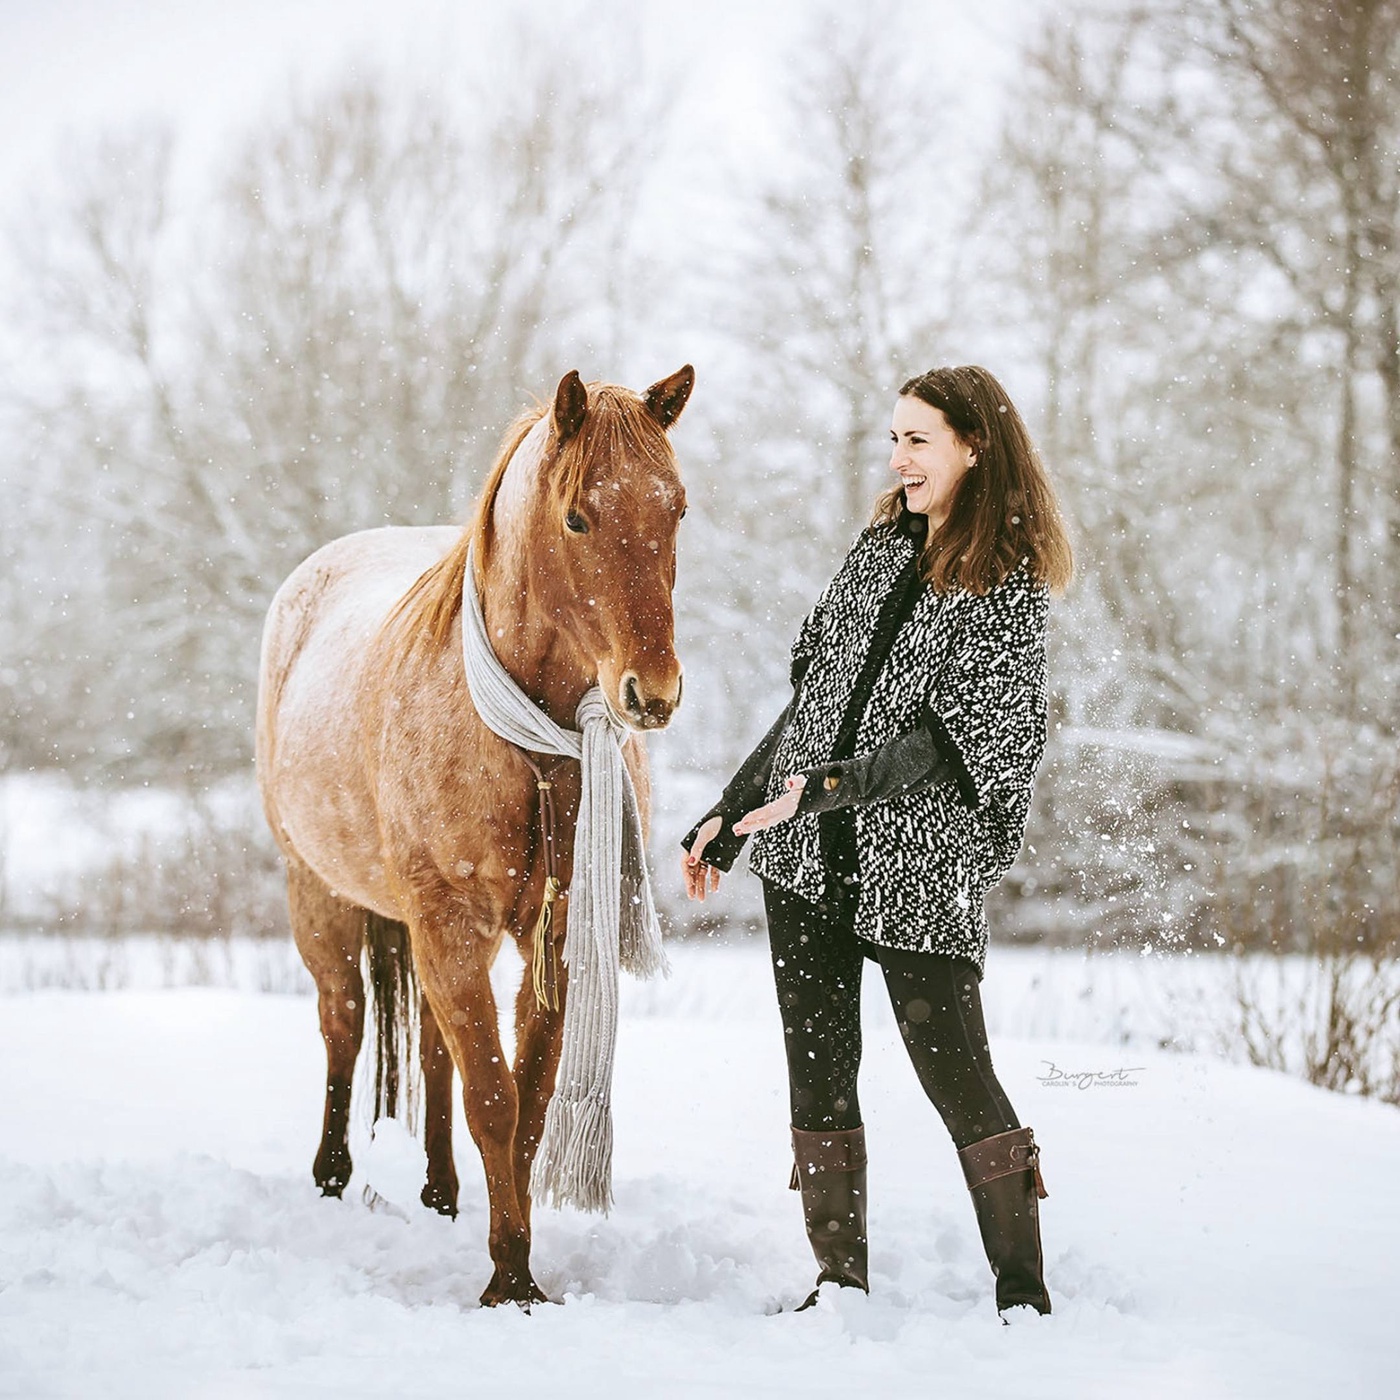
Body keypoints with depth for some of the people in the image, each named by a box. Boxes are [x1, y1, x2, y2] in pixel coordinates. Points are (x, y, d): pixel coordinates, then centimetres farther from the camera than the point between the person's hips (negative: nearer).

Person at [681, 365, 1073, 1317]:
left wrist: (825, 789, -25)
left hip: (917, 867, -6)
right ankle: (841, 1283, 14)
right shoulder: (880, 550, 12)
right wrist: (731, 813, 15)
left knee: (957, 1075, -4)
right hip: (806, 857, 6)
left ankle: (1024, 1293, 7)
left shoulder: (1009, 592, -7)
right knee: (819, 1071, 6)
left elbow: (945, 738, -16)